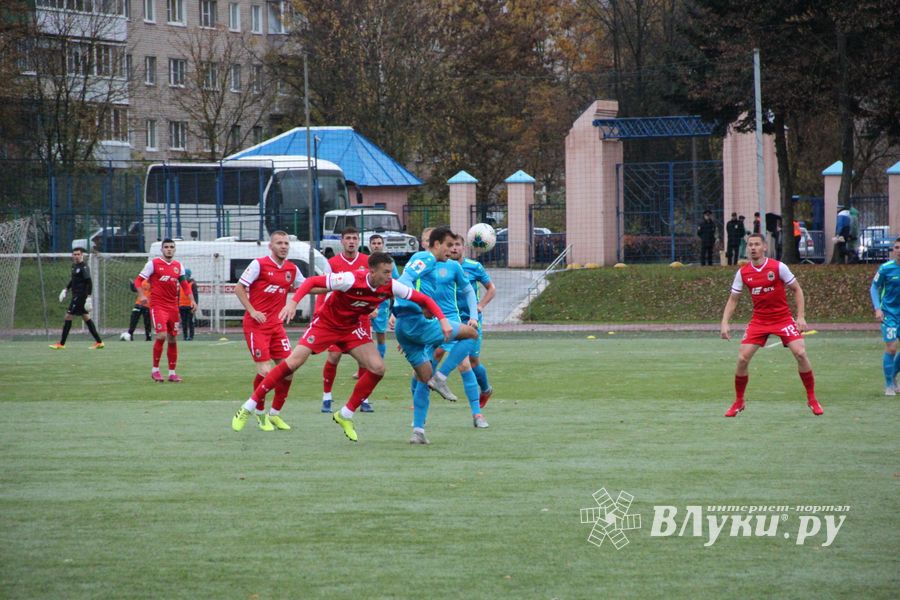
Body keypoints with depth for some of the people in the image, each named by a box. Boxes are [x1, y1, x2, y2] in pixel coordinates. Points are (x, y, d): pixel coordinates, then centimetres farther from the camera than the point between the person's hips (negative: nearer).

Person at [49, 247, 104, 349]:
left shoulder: (84, 267, -15)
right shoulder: (74, 266, 13)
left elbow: (89, 282, -20)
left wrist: (89, 297, -25)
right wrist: (66, 289, 22)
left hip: (80, 296, -10)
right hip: (76, 295, 10)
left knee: (68, 316, -6)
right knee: (86, 317, 11)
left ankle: (61, 344, -1)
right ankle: (99, 342, 13)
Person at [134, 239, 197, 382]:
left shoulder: (178, 266, 11)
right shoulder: (153, 264, -4)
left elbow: (184, 285, 17)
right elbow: (138, 280, -3)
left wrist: (192, 300, 4)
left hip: (173, 306, 5)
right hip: (157, 305, -5)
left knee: (173, 339, 6)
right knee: (161, 335, -19)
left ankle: (172, 373, 15)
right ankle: (155, 370, -5)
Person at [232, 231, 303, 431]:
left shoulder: (292, 269, 8)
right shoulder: (259, 264, -8)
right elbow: (239, 288, -7)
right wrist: (253, 311, -16)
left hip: (276, 325, 6)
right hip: (256, 325, -6)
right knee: (265, 370, -13)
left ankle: (275, 413, 15)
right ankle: (260, 413, 8)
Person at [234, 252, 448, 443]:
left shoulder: (390, 286, -16)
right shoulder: (351, 280, -31)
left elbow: (424, 299, -9)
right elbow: (312, 282, -31)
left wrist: (442, 320, -21)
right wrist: (293, 302, -44)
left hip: (351, 327, 5)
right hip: (326, 322, -5)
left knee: (378, 368, -11)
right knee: (293, 362, -15)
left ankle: (346, 415, 6)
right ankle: (249, 407, -5)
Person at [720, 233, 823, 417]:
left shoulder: (778, 267, -9)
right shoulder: (743, 273, -1)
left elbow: (797, 290, -2)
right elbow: (733, 300, 7)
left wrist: (801, 316, -10)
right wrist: (725, 323, -6)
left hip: (783, 318, -2)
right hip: (759, 320, 2)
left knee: (800, 354, -17)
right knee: (742, 359, -9)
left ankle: (812, 399, -1)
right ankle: (739, 402, 10)